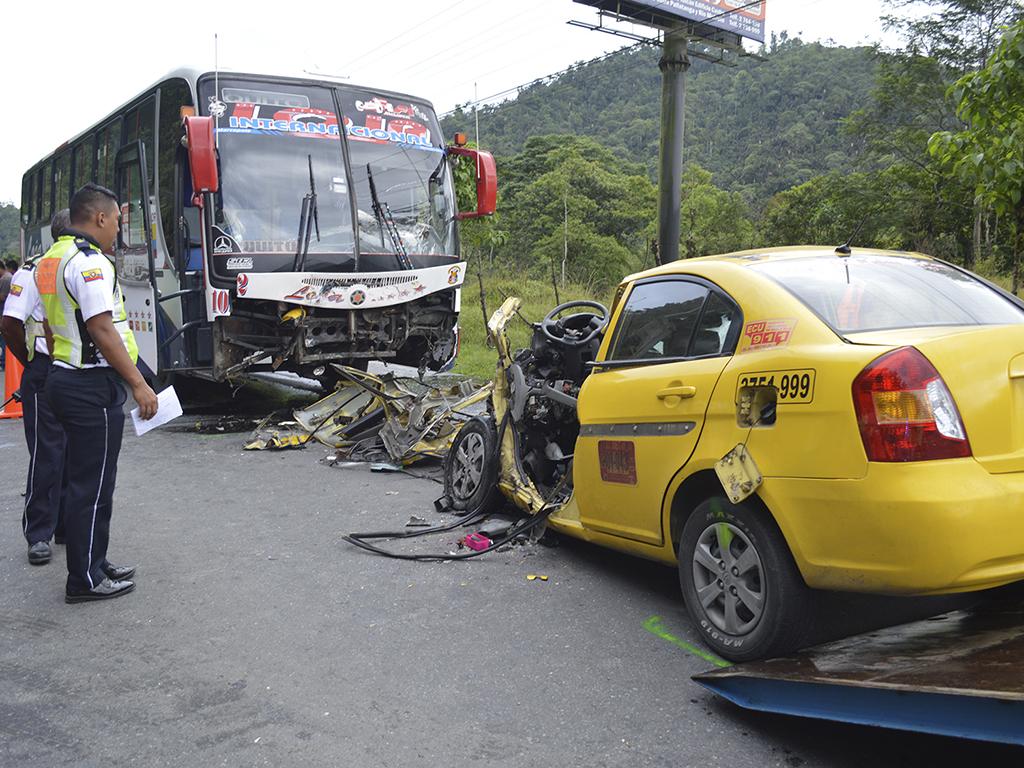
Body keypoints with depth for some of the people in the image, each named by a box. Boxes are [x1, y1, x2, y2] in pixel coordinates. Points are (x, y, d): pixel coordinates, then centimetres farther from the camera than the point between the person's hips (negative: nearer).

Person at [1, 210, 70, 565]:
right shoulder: (33, 272, -8)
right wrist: (33, 363, -4)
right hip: (46, 374, -6)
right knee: (47, 455, -2)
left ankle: (68, 525, 23)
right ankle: (39, 535, 7)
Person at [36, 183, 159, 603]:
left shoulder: (50, 259, 15)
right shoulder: (88, 261, -17)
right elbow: (103, 331, -23)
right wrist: (139, 384, -20)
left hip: (64, 377, 10)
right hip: (93, 385, -10)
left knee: (84, 478, 17)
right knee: (92, 484, -2)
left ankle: (93, 564, 28)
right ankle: (84, 580, 7)